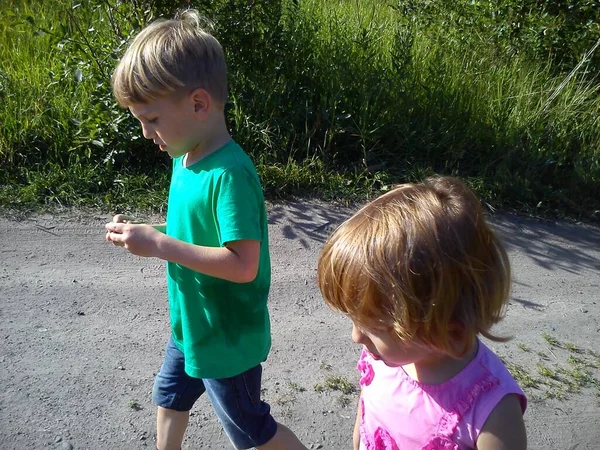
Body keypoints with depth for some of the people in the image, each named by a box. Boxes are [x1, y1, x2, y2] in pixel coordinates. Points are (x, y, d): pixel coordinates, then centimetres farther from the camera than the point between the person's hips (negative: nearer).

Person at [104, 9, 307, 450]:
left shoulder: (229, 174, -31)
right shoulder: (187, 157, -3)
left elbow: (243, 265, -35)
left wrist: (159, 244, -32)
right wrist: (144, 233, -5)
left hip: (228, 337, -9)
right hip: (192, 323, 9)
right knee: (170, 396, 32)